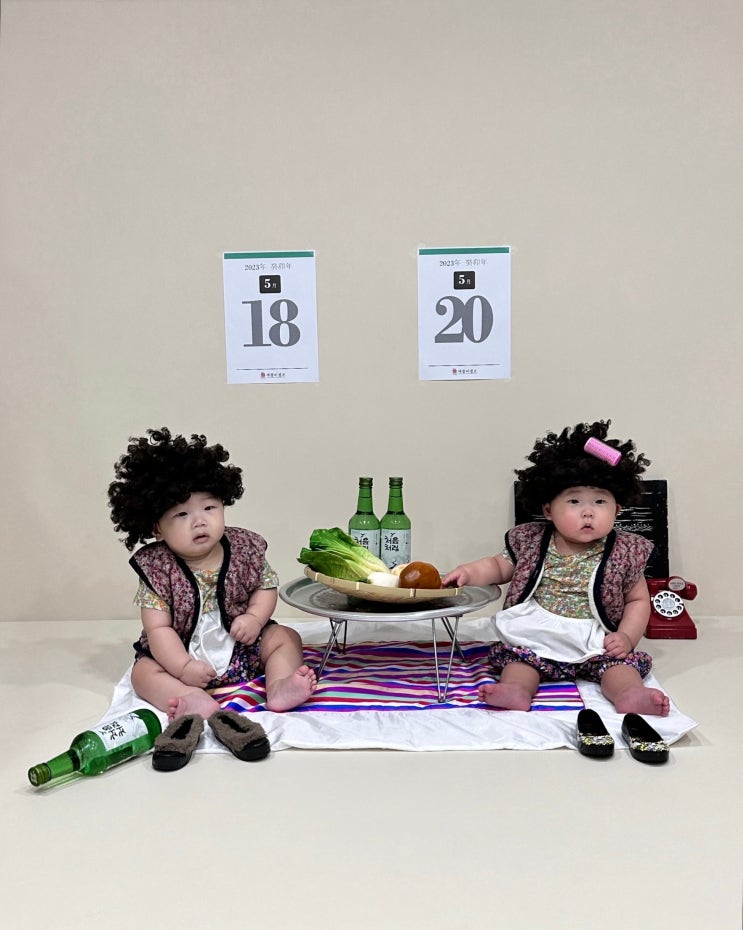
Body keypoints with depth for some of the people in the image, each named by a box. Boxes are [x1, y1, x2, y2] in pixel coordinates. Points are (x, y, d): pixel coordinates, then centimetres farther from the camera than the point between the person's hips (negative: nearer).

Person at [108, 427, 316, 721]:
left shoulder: (243, 547, -10)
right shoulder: (157, 568, -16)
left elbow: (266, 586, 4)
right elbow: (158, 628, -17)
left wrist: (255, 618, -16)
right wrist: (183, 667, -27)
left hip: (244, 648, 2)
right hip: (182, 655, -2)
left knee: (285, 637, -8)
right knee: (144, 671, -22)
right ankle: (195, 700, -44)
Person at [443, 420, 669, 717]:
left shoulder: (624, 552, -1)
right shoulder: (530, 542, 0)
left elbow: (638, 600, 9)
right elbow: (499, 566, 14)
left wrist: (627, 637, -7)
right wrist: (470, 571, -6)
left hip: (597, 647, 0)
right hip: (535, 642, 1)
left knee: (620, 661, -23)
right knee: (517, 656, -22)